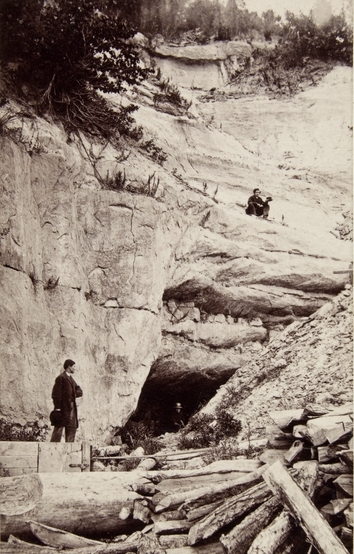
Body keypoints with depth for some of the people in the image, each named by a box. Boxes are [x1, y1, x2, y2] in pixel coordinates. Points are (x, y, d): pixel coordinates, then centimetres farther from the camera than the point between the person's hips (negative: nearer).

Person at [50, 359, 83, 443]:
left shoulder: (71, 379, 19)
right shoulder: (61, 378, -8)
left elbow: (79, 392, 20)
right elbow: (56, 394, -13)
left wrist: (73, 394, -1)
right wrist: (57, 407, -19)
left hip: (72, 408, 9)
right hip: (63, 408, -9)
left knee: (72, 428, 9)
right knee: (59, 428, -6)